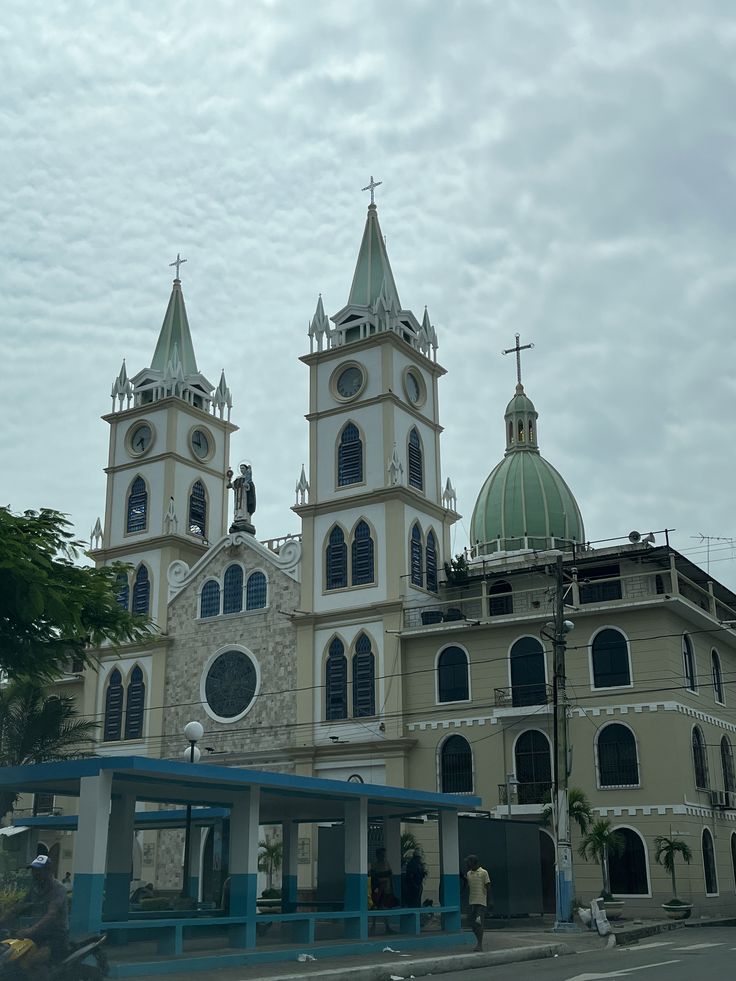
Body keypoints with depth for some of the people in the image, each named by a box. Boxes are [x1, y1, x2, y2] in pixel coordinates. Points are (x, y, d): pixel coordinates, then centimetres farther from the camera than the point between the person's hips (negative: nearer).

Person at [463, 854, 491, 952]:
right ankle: (479, 941, 25)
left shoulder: (483, 873, -5)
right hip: (472, 902, 6)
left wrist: (490, 901, -8)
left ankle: (479, 944, -4)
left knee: (479, 923, -8)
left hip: (481, 902, -6)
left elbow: (488, 887, -5)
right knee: (472, 923, 7)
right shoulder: (468, 874, 13)